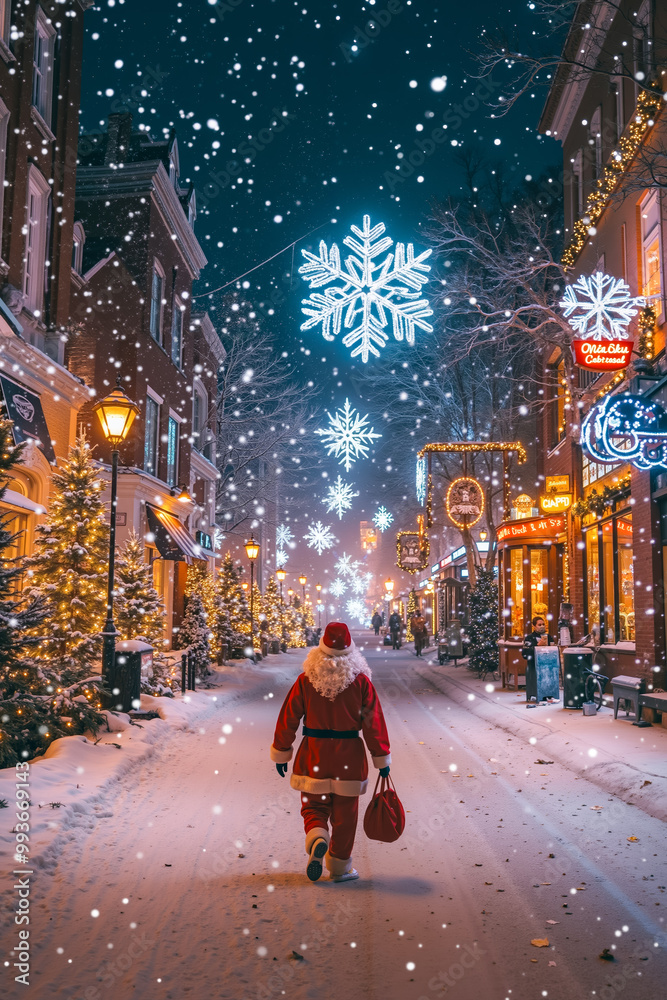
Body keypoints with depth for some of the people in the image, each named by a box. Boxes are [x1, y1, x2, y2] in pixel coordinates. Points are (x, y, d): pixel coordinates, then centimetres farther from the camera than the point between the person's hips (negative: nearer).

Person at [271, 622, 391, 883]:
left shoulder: (306, 680, -7)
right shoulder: (361, 681, -8)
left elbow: (288, 719, -2)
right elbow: (374, 723, -4)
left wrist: (281, 753, 10)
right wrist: (382, 760, 4)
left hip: (314, 754, 0)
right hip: (349, 756, 0)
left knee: (314, 807, 16)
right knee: (344, 814, 14)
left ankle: (317, 840, -13)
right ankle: (339, 867, 22)